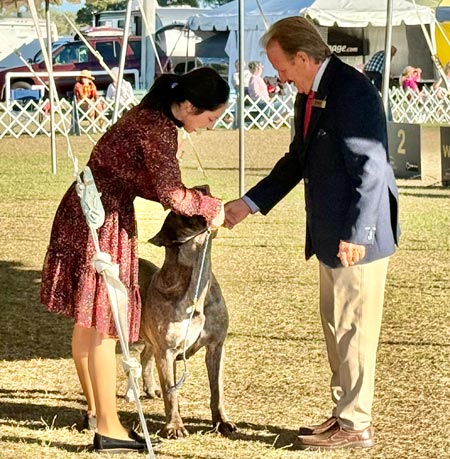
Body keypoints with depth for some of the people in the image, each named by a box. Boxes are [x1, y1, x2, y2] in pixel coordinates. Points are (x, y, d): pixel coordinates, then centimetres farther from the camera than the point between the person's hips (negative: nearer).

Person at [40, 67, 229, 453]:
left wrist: (190, 198, 1)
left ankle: (95, 407, 33)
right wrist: (212, 208, -11)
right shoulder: (158, 130, -22)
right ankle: (108, 428, 3)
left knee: (87, 318, 19)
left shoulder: (151, 117, 8)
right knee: (104, 324, -3)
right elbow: (172, 195, -27)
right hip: (104, 222, -10)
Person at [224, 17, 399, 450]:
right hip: (329, 235, 10)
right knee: (335, 326, 16)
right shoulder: (309, 94, 10)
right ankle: (345, 413, 27)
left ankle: (355, 425, 8)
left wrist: (356, 234, -23)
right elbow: (297, 160, 20)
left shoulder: (352, 91, -19)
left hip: (356, 236, -10)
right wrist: (249, 203, 17)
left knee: (353, 329, -2)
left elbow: (371, 167, -22)